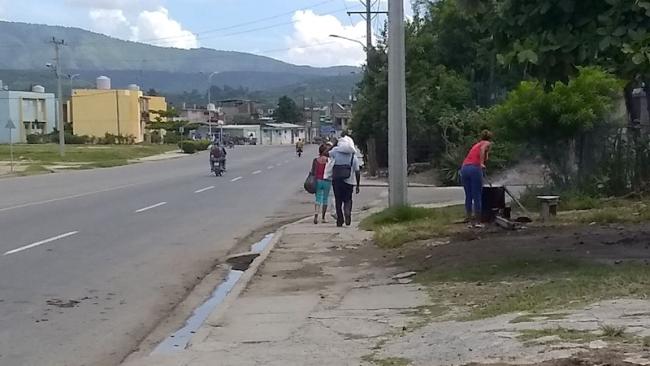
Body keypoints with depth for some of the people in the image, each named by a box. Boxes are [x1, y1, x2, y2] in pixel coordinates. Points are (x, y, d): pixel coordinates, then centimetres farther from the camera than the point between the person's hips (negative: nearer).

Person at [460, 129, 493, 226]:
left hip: (464, 168, 6)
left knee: (468, 196, 11)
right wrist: (481, 163, -14)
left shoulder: (476, 144, 31)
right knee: (477, 197, -1)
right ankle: (477, 222, -1)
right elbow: (482, 149, -13)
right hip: (475, 168, -6)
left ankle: (469, 220, 11)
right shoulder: (488, 143, 12)